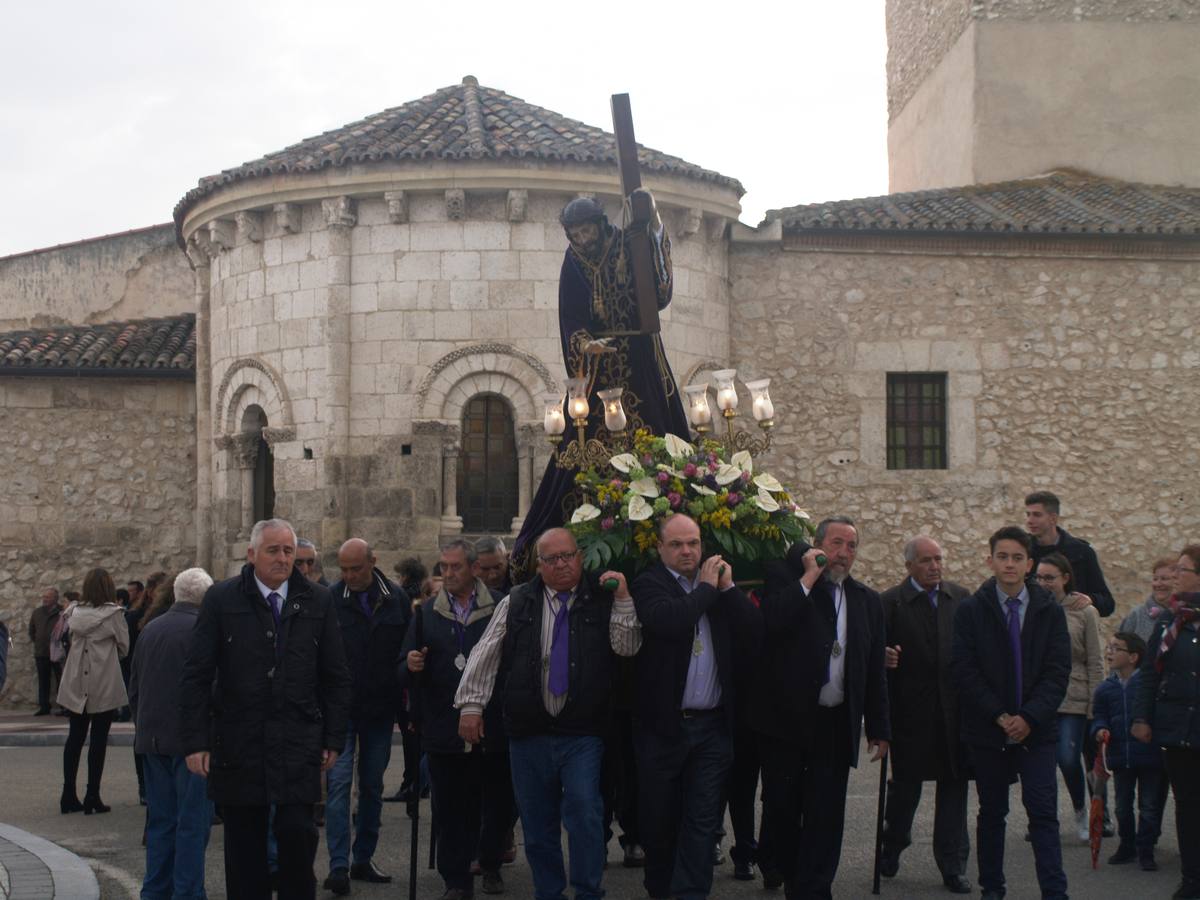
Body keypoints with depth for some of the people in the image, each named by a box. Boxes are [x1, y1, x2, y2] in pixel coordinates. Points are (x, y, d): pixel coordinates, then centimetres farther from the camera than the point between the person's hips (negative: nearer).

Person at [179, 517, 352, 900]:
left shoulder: (317, 602, 6)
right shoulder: (222, 599, 0)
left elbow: (336, 677, 9)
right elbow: (195, 677, -1)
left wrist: (333, 738, 4)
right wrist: (196, 741, -6)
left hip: (298, 740, 0)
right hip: (237, 741, 0)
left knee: (297, 832, -10)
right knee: (244, 845, 7)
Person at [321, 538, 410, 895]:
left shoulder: (395, 598, 1)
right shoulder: (330, 599, -8)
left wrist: (404, 691, 4)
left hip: (380, 707, 4)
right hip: (341, 707, -3)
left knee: (373, 785, 11)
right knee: (339, 782, -8)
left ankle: (363, 859, 22)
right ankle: (338, 865, -7)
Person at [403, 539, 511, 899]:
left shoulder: (500, 607, 1)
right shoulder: (427, 612, 8)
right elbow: (408, 675, 10)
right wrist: (411, 665, -14)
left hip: (493, 726, -1)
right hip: (445, 730, 1)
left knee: (498, 803, 9)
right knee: (451, 809, 3)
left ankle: (490, 864, 31)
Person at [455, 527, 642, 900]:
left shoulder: (603, 601, 3)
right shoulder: (517, 603, 7)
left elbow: (627, 647, -5)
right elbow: (485, 655, 6)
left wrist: (623, 600, -16)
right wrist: (471, 703, 0)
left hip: (583, 733, -2)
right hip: (529, 732, 2)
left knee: (584, 812, -14)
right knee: (537, 822, 9)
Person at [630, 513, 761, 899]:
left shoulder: (720, 585, 9)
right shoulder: (649, 584, -4)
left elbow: (754, 636, 1)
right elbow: (667, 620, -26)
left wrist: (728, 588, -6)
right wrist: (706, 588, -12)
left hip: (712, 724, 3)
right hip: (663, 723, -3)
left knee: (702, 820, 1)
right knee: (660, 819, 9)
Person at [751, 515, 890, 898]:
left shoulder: (867, 601, 11)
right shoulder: (786, 578, 0)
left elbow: (875, 670, 12)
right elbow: (772, 622, -20)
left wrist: (879, 728, 10)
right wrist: (809, 577, -14)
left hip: (837, 724, 3)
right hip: (787, 719, -2)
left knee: (826, 816, 1)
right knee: (783, 810, 8)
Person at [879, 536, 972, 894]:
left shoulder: (961, 597, 9)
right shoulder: (890, 602, -2)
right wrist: (884, 657, -27)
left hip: (955, 707, 3)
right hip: (910, 709, -3)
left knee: (954, 786, 5)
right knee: (906, 783, 8)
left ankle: (953, 867, 12)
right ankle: (892, 844, 34)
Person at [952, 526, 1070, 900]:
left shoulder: (1050, 611, 4)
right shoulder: (970, 610, 0)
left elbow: (1058, 671, -1)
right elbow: (964, 670, -5)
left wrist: (1029, 718, -12)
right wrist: (999, 716, -12)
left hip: (1036, 729, 0)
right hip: (987, 729, 0)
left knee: (1044, 813, -5)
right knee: (991, 812, 8)